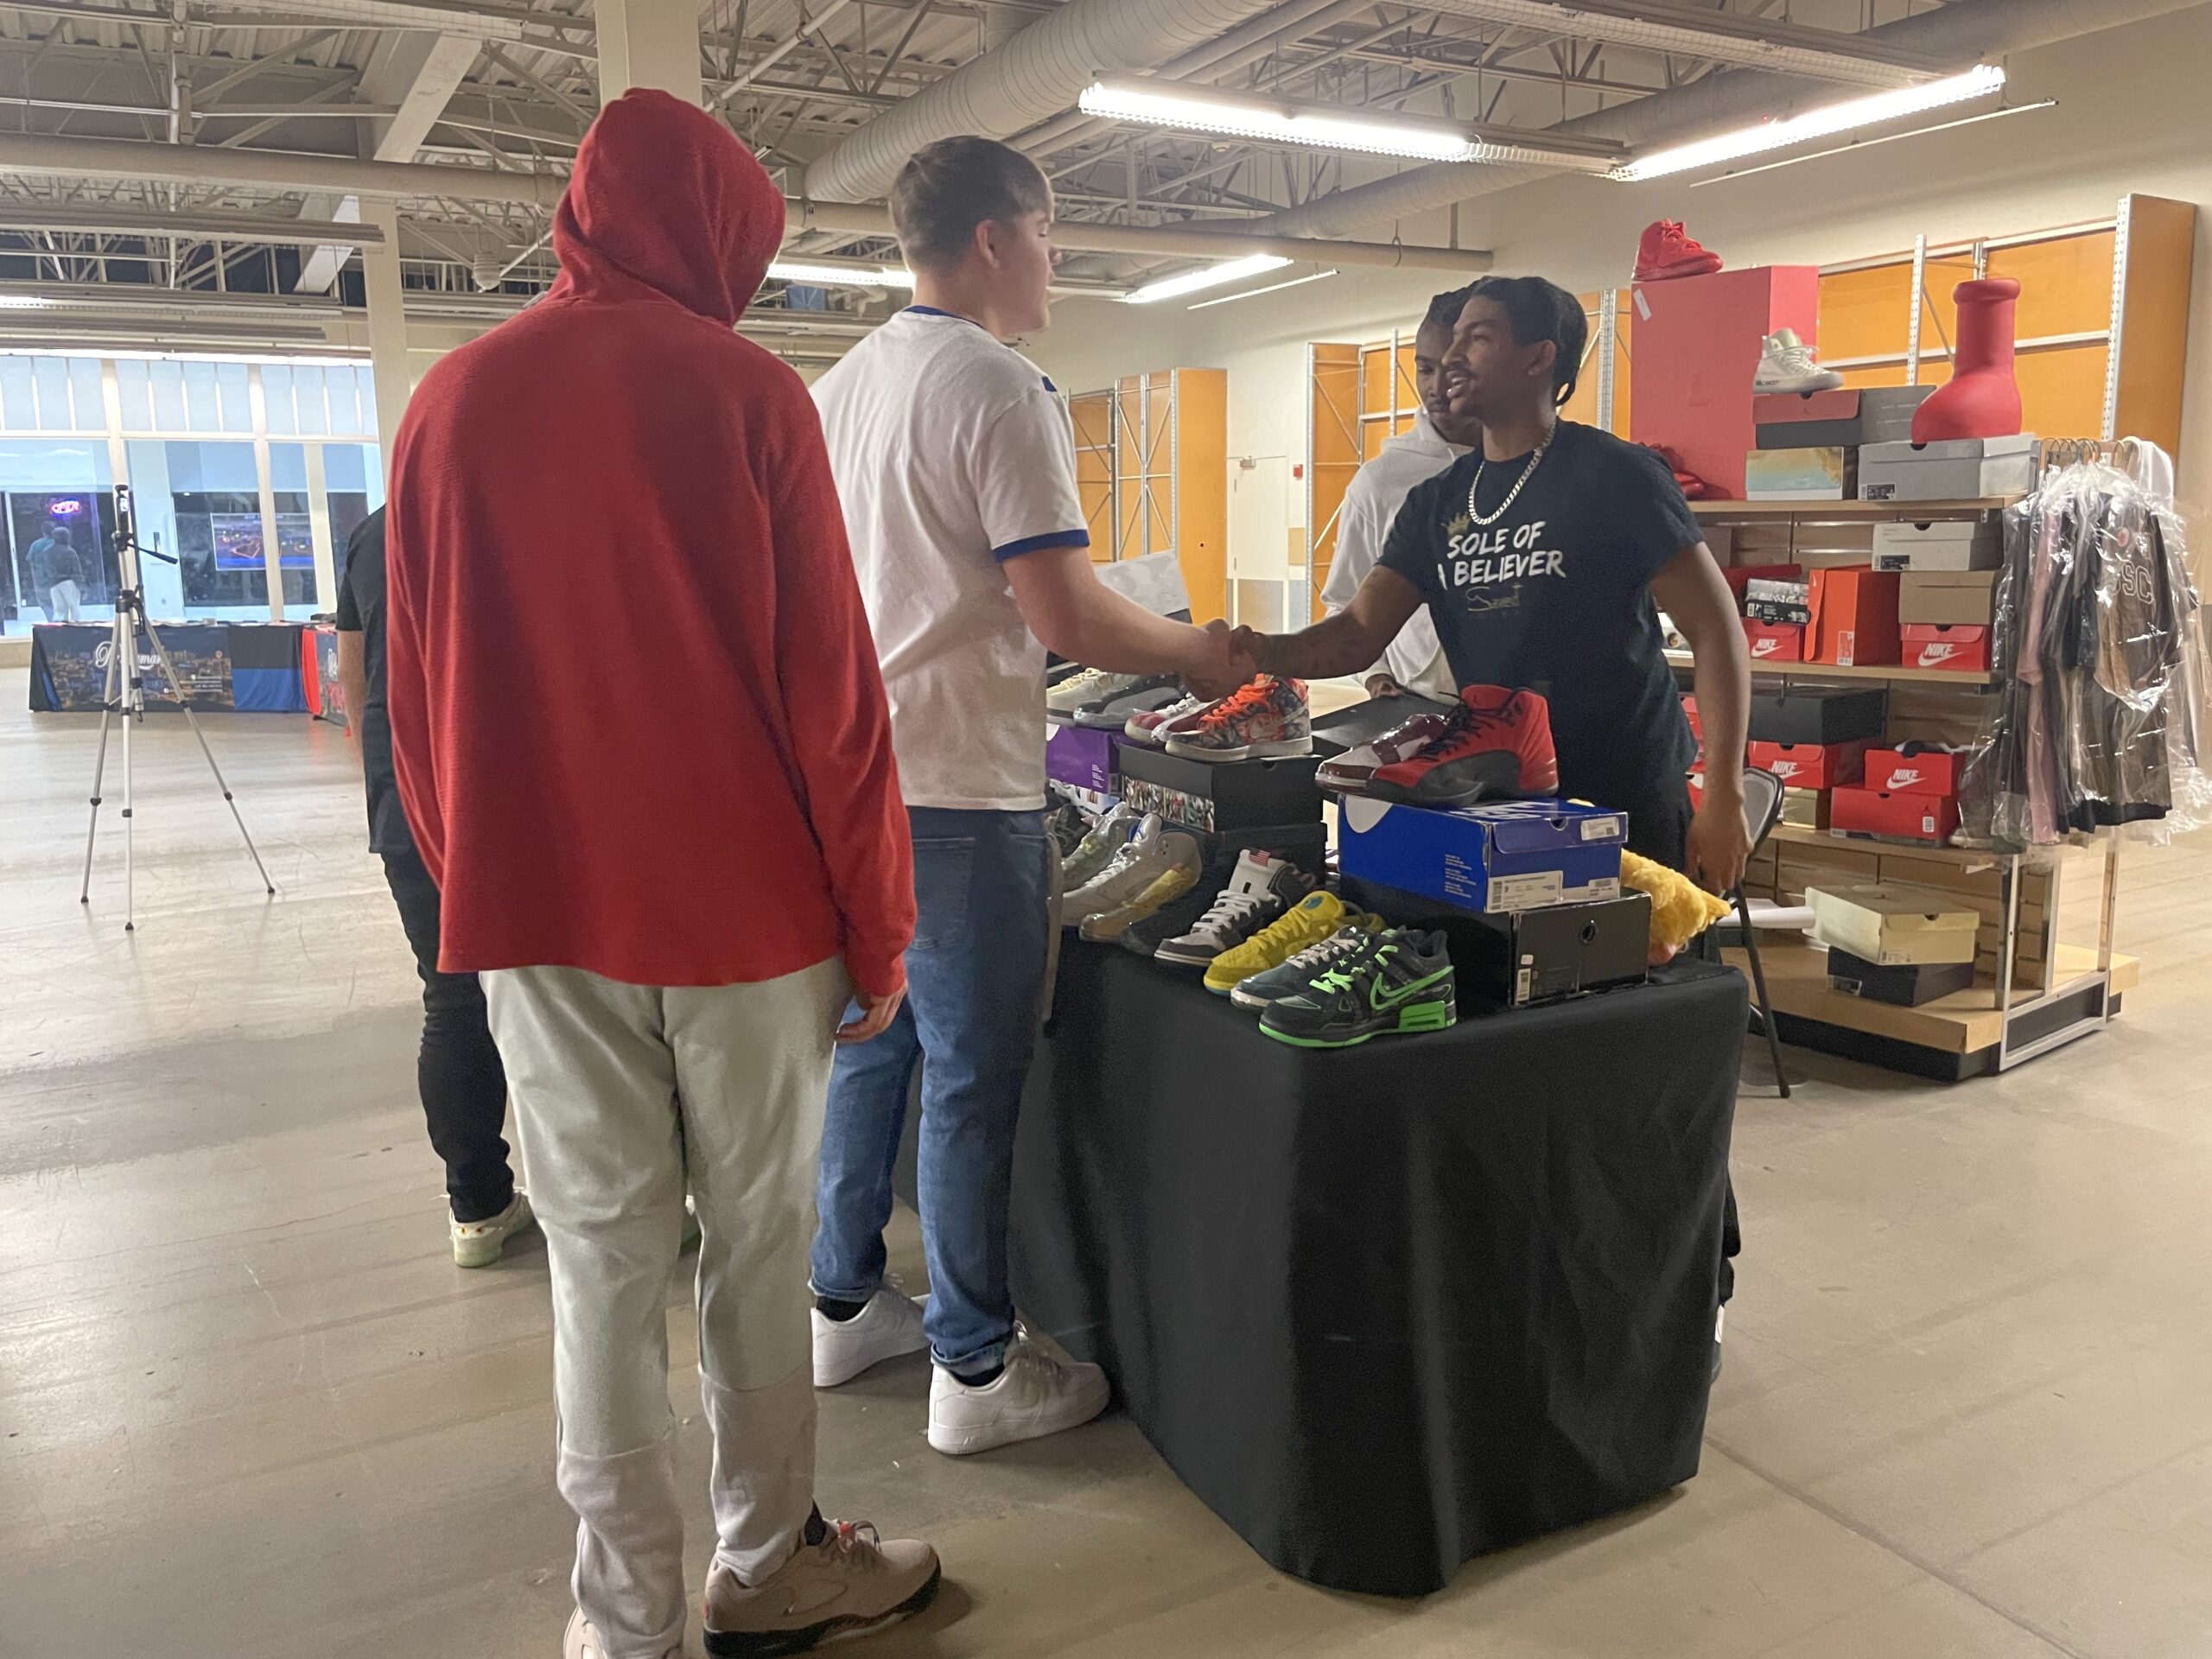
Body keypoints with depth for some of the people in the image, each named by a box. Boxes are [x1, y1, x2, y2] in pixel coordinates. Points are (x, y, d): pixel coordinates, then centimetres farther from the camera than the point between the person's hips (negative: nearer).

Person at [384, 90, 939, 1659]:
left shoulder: (454, 398, 5)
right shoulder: (744, 390, -8)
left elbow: (420, 694, 8)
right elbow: (830, 686, -11)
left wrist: (476, 885, 17)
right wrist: (876, 923, -4)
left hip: (537, 907, 3)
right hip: (745, 900, -3)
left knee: (601, 1253, 10)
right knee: (758, 1239, 11)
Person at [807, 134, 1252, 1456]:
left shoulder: (840, 388, 14)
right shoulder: (1000, 388, -13)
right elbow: (1067, 616, -18)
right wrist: (1200, 654, -2)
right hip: (961, 791, -9)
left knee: (872, 1047, 18)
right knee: (973, 1081, 1)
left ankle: (845, 1304, 32)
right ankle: (977, 1369, 14)